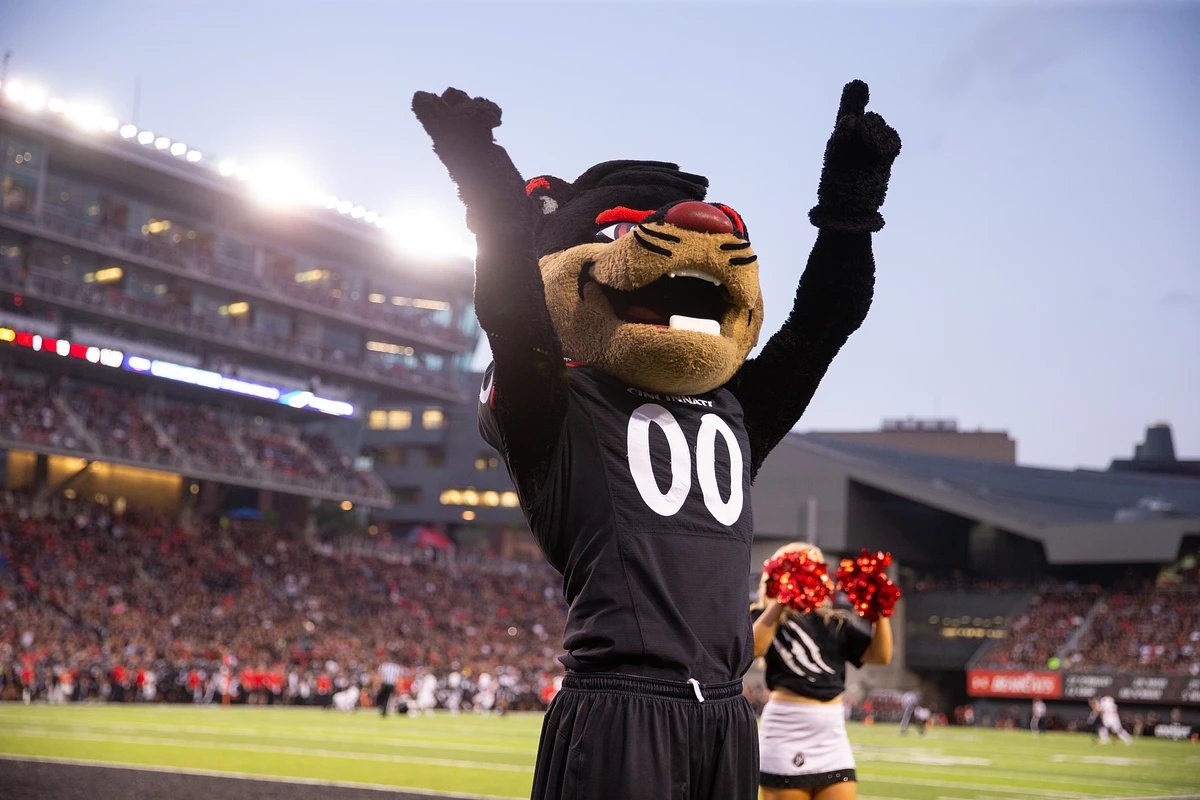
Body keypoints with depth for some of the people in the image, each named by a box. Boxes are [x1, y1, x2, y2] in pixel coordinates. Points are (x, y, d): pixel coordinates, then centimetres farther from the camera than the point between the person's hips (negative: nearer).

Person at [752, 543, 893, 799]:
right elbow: (754, 647, -19)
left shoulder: (836, 622, 16)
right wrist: (779, 602, -21)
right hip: (786, 731, -5)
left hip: (832, 734, 5)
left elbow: (880, 655, 7)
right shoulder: (767, 616, 3)